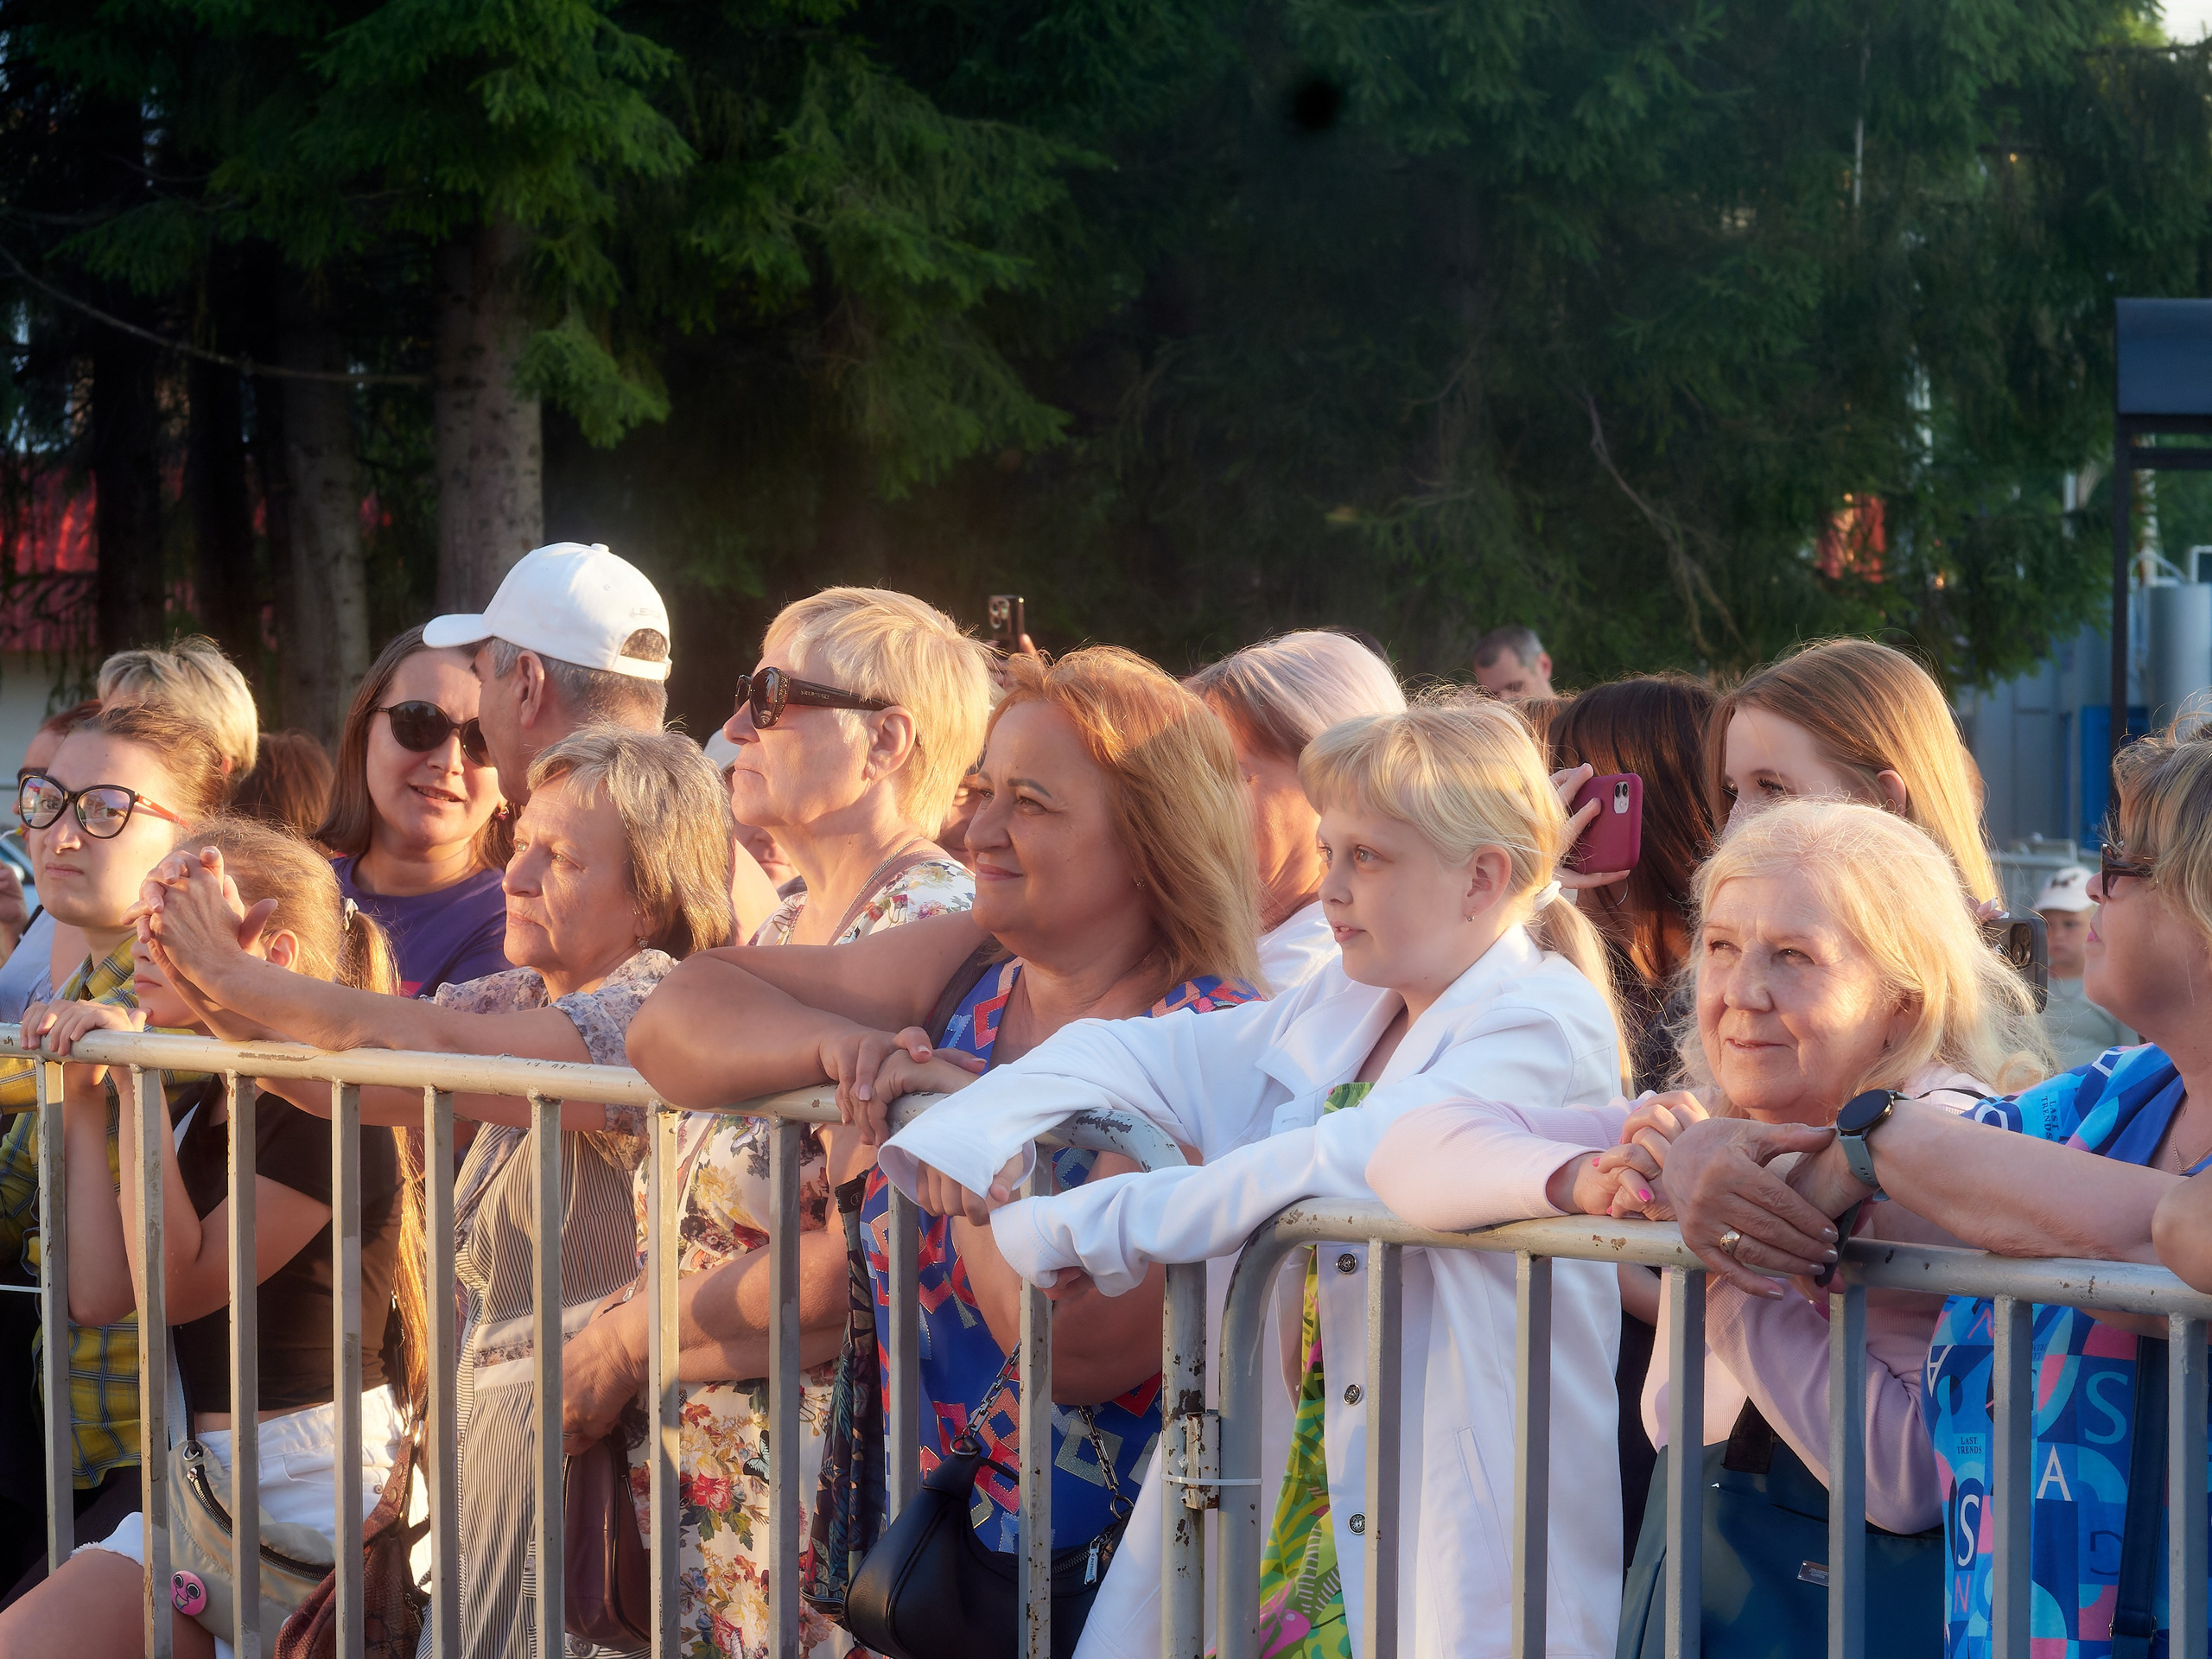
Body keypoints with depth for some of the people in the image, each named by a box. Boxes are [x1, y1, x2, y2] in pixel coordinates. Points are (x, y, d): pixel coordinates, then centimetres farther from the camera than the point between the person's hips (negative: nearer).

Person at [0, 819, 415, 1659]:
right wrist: (84, 1100, 6)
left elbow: (179, 1284, -15)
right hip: (203, 1481, 8)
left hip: (316, 1491, -8)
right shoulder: (196, 1107, 14)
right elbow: (99, 1293, 6)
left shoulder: (330, 1115, -12)